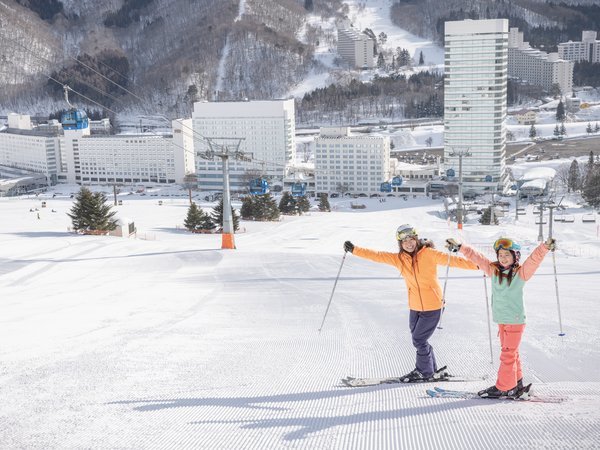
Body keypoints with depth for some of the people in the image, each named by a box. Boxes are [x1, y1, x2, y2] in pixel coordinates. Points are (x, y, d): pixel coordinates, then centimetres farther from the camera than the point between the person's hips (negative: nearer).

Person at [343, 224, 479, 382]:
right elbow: (377, 256, 4)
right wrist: (354, 250, 1)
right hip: (415, 307, 6)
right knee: (419, 340, 13)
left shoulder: (429, 254, -13)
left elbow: (451, 260, -16)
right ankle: (431, 370, 30)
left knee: (419, 340, 0)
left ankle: (425, 371, 20)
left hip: (432, 306, -6)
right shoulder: (399, 258, 2)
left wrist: (479, 264, -23)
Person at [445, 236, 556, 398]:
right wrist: (460, 247, 13)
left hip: (515, 320, -6)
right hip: (501, 319, 6)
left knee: (508, 354, -3)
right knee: (511, 352, 15)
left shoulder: (521, 273, -7)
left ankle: (504, 387, 3)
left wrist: (545, 246, -35)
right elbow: (477, 257, 11)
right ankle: (516, 383, 25)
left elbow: (534, 258, -20)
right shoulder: (494, 270, 6)